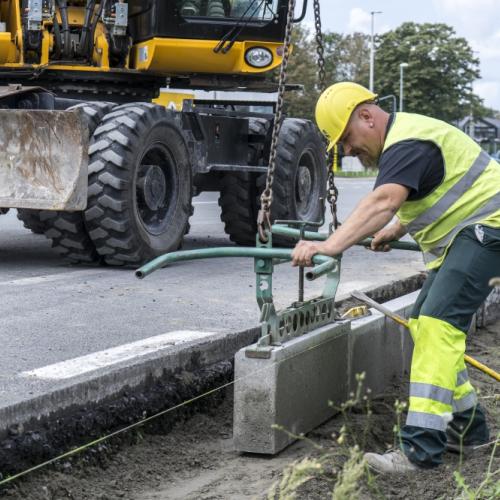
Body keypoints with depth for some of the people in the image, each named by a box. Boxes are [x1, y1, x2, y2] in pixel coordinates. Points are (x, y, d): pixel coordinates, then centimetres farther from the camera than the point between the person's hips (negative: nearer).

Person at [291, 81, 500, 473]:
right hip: (457, 241, 11)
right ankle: (468, 428, 21)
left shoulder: (408, 144, -20)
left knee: (438, 324, -21)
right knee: (425, 325, 12)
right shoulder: (403, 138, 15)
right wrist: (397, 231, 23)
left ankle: (420, 448, -27)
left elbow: (383, 202, -38)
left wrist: (331, 246, -48)